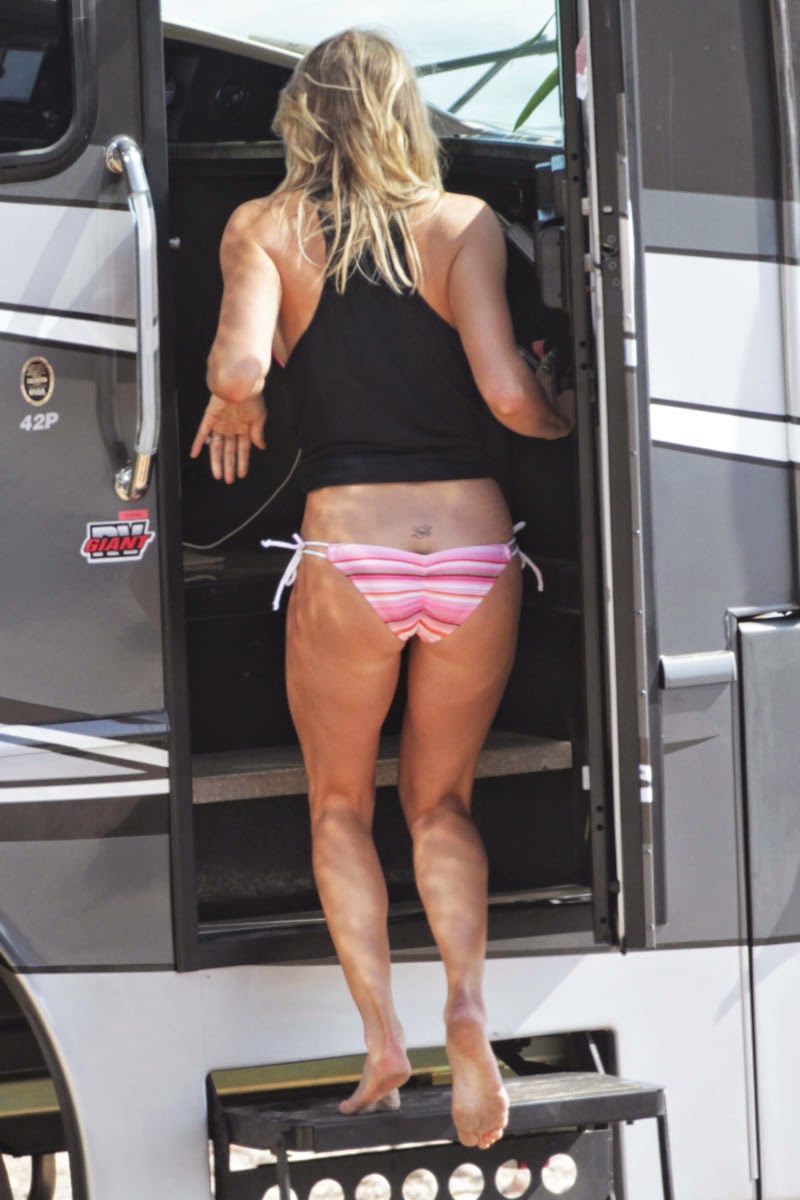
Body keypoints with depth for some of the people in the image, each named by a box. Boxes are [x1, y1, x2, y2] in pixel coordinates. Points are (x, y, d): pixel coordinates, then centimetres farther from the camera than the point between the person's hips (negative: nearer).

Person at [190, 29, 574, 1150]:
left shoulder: (264, 227, 2)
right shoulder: (464, 221, 4)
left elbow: (240, 366, -16)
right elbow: (506, 393, -7)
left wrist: (230, 413, 7)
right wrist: (564, 426, 14)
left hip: (348, 556, -1)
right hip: (474, 545, 1)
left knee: (341, 807, 20)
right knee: (440, 803, 20)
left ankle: (381, 1036, 4)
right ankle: (468, 1002, -6)